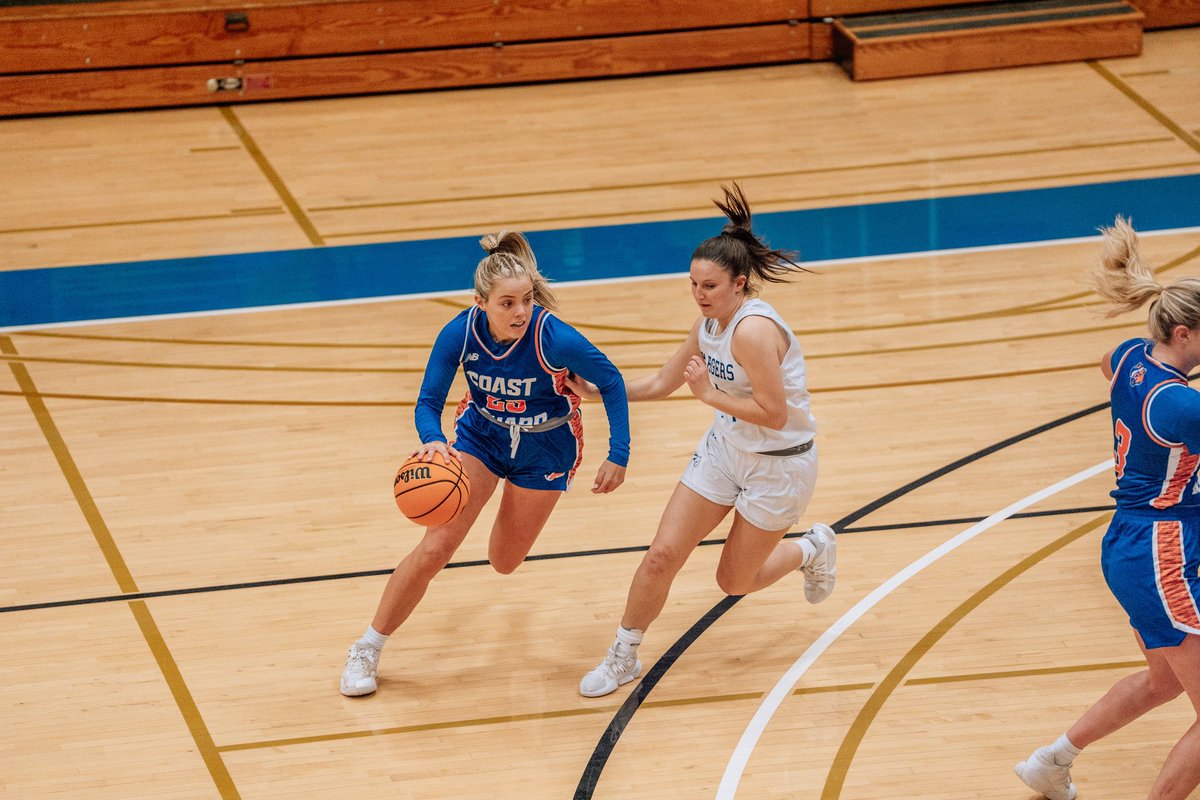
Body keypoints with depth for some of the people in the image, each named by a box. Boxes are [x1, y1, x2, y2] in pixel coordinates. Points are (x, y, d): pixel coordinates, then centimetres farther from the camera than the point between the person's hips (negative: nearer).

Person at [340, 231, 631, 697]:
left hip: (544, 449, -1)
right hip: (480, 437, 1)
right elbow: (428, 402, -18)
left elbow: (610, 382, -17)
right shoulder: (460, 334, -28)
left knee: (504, 563, 15)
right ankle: (367, 650, 6)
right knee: (434, 549, -12)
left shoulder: (555, 339, -34)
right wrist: (432, 442, -41)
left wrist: (618, 456, -16)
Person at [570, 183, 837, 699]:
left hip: (779, 466, -7)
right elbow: (662, 383, 9)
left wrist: (711, 394, -23)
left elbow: (774, 413, -30)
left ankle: (812, 550, 37)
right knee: (662, 555, -1)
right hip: (725, 448, 7)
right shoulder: (710, 323, -3)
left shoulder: (753, 330, -30)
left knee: (734, 581, 9)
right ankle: (623, 657, 15)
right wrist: (596, 390, -1)